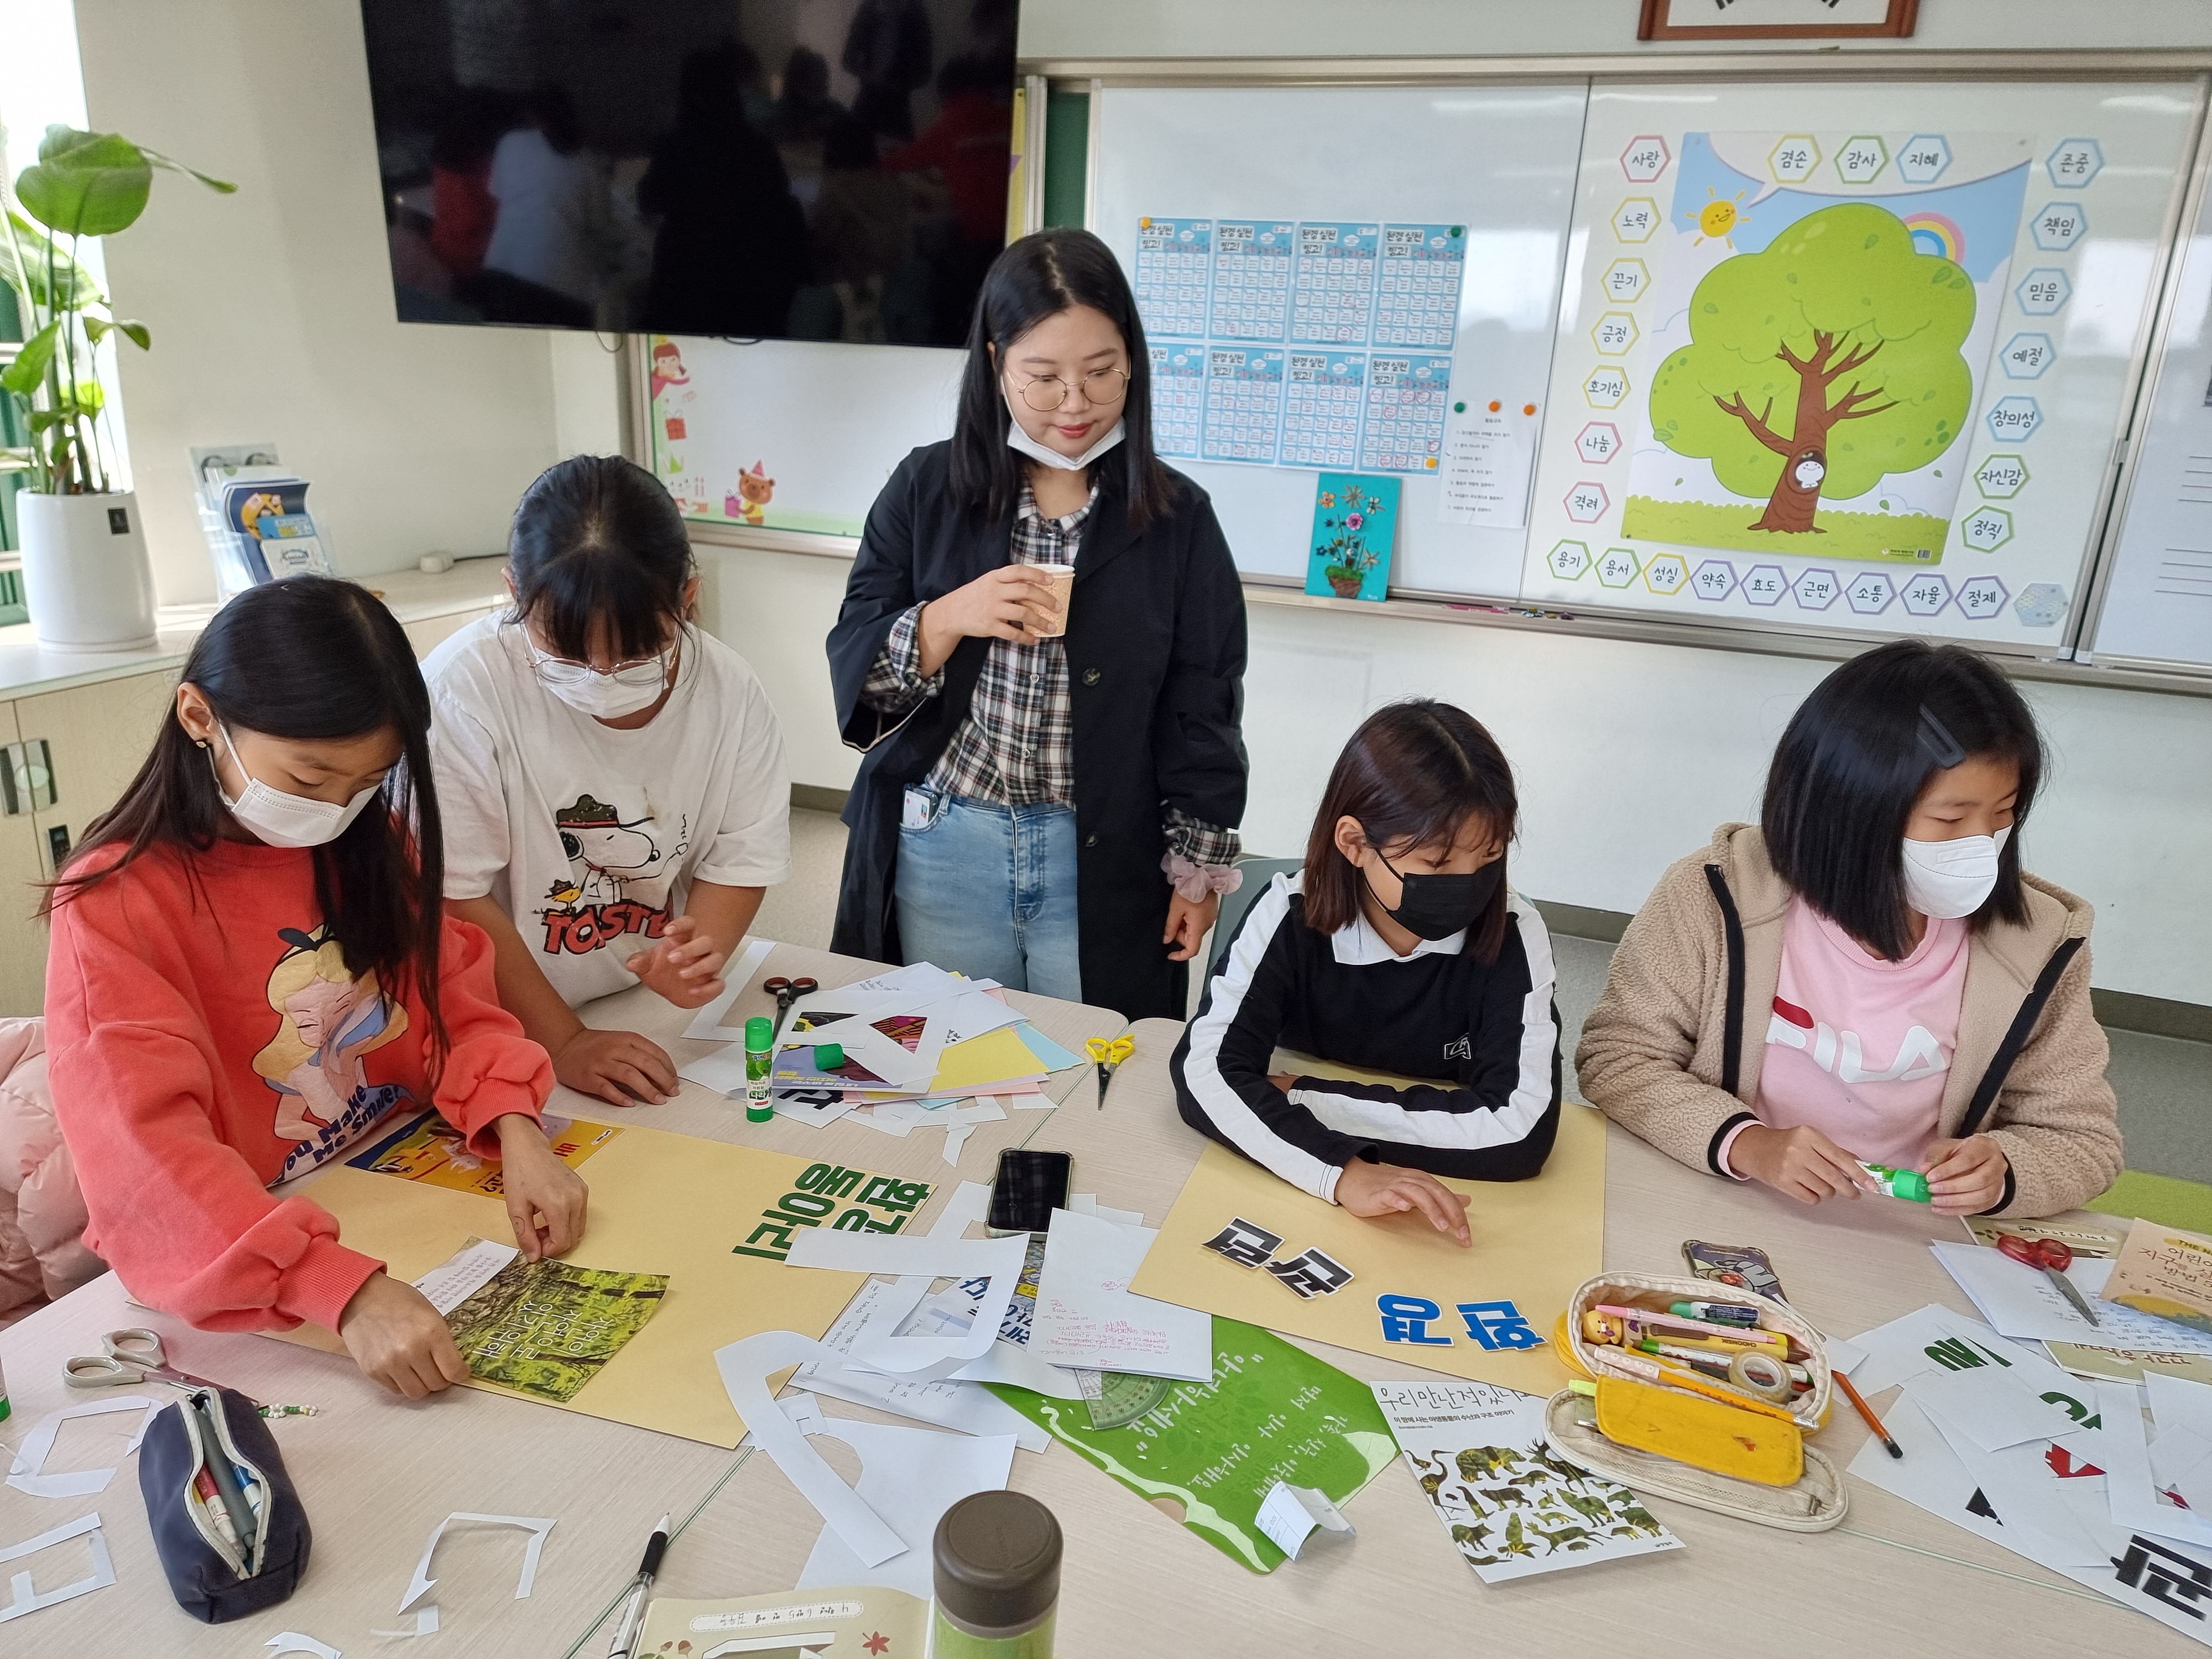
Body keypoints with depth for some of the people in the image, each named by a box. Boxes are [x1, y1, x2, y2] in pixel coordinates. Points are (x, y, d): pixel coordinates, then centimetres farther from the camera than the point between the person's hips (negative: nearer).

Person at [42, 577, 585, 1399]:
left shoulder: (370, 838, 0)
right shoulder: (117, 905, -18)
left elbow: (449, 994, 1)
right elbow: (149, 1154, -27)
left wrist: (517, 1131, -19)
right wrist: (348, 1291, -39)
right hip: (246, 1287, -5)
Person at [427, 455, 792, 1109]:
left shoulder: (729, 691, -10)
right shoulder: (464, 688, -20)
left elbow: (742, 858, -1)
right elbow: (455, 896, -16)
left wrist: (701, 951, -21)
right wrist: (563, 1043, -17)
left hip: (668, 1016, 3)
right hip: (511, 1035, -3)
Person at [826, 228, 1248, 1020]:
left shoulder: (1177, 517, -2)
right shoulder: (927, 488, -1)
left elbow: (1199, 711, 2)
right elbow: (855, 668, 0)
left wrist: (1198, 865, 2)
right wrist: (947, 620, -18)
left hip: (1105, 861, 0)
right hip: (942, 851, 1)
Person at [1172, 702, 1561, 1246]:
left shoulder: (1512, 936, -13)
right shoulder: (1292, 915, -13)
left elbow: (1522, 1131, -22)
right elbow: (1204, 1074, -22)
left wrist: (1302, 1097, -20)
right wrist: (1344, 1173, -36)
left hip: (1441, 1225, 0)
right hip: (1291, 1198, 0)